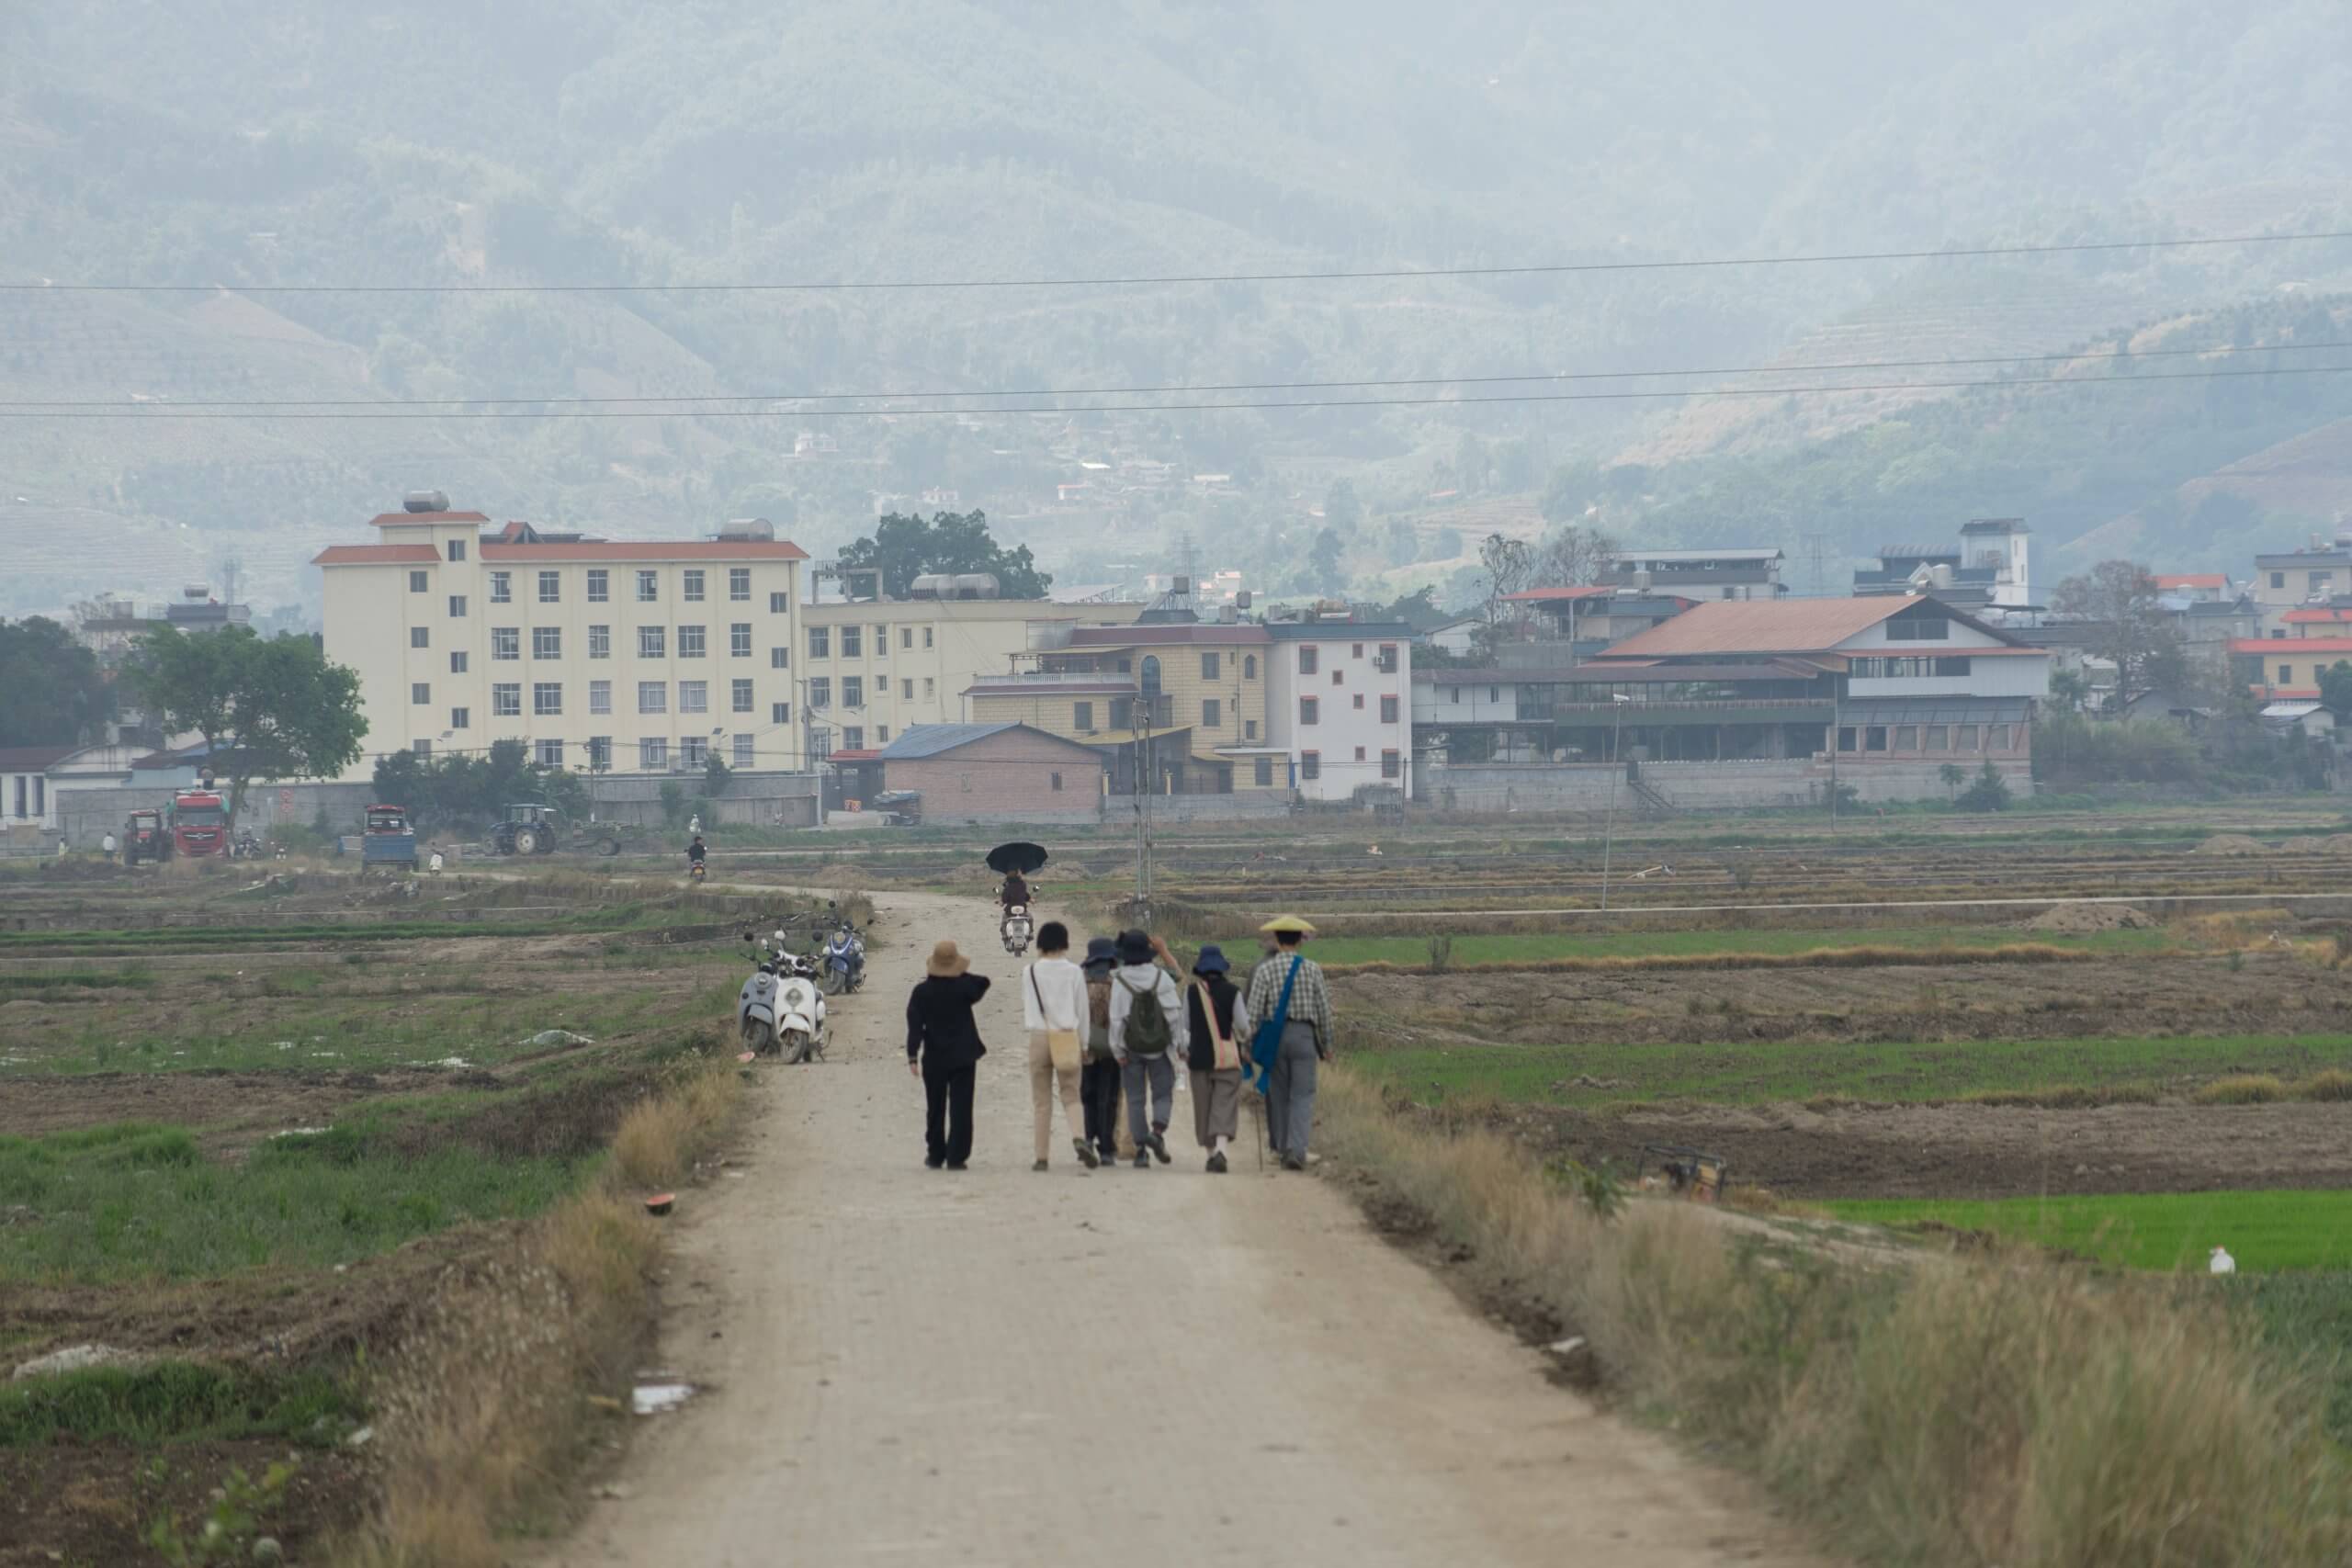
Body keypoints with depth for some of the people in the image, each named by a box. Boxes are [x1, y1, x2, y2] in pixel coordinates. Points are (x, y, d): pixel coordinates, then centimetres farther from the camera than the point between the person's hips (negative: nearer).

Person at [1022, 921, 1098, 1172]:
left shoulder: (1031, 973, 0)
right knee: (1071, 1096, 3)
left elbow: (1026, 1010, 5)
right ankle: (1079, 1137, -24)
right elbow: (1082, 1009, 4)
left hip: (1039, 1036, 0)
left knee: (1042, 1100, 6)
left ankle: (1042, 1157, 4)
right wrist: (1082, 1040, 12)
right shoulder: (1074, 972, -1)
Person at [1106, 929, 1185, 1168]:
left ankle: (1141, 1150, 2)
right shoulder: (1162, 977, -4)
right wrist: (1180, 1043, 6)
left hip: (1132, 1049, -1)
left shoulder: (1120, 981, -9)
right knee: (1163, 1094, 9)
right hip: (1160, 1048, 1)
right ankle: (1158, 1131, -17)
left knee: (1135, 1099, 6)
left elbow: (1117, 1018, -10)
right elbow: (1176, 1012, -2)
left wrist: (1118, 1050, -4)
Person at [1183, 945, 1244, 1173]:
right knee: (1225, 1106, -4)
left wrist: (1185, 1048, 19)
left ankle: (1211, 1153, 16)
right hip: (1228, 1057, -1)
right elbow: (1243, 1024, -4)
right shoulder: (1231, 992, -6)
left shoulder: (1191, 991, -2)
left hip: (1200, 1057, 1)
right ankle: (1221, 1149, -23)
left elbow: (1186, 1024, 4)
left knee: (1204, 1107, 12)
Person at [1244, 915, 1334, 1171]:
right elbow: (1324, 1009, 2)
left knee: (1278, 1095, 12)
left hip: (1273, 1035, 1)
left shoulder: (1265, 970, -3)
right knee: (1302, 1096, -2)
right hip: (1304, 1035, -1)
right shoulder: (1312, 969, 0)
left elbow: (1254, 1011, -6)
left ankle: (1282, 1148, 19)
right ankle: (1296, 1150, -16)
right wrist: (1326, 1044, 12)